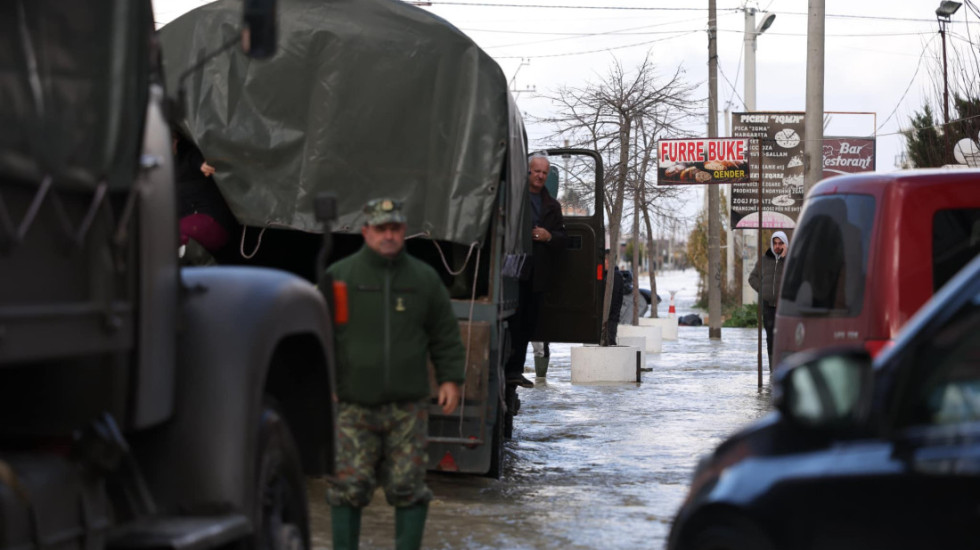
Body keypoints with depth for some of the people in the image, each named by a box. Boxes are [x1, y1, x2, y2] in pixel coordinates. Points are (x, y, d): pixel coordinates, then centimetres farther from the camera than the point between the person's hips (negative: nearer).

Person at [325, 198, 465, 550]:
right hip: (353, 404, -1)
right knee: (349, 485, -3)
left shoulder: (424, 278, 10)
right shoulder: (339, 276, 3)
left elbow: (445, 336, 15)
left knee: (408, 487, 2)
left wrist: (450, 379, 6)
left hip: (407, 406, 2)